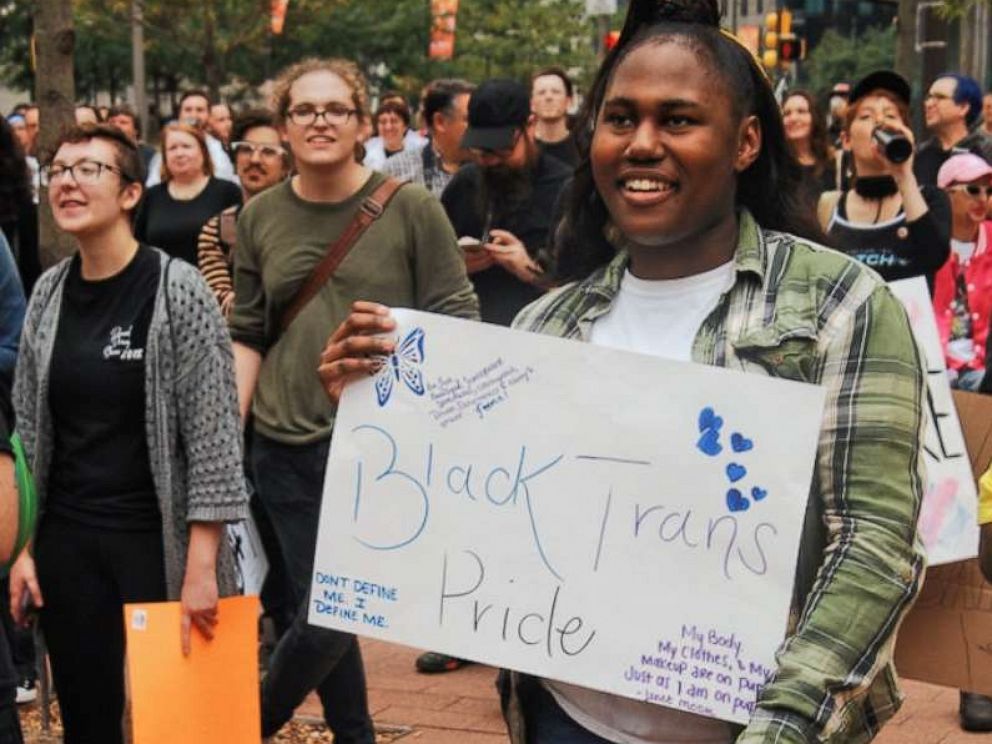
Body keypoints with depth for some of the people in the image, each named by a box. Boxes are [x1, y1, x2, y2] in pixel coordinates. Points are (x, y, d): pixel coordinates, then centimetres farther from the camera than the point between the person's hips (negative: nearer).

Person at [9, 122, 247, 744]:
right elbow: (28, 428, 12)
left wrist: (201, 568, -17)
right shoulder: (49, 292, 5)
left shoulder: (179, 290, -10)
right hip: (66, 542, 5)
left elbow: (213, 435, -13)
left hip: (159, 541, -5)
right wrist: (22, 546, 7)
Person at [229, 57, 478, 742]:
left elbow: (457, 324, -3)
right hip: (286, 447, 3)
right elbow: (248, 337, 11)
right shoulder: (260, 216, 7)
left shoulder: (411, 208, -4)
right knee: (321, 607, 9)